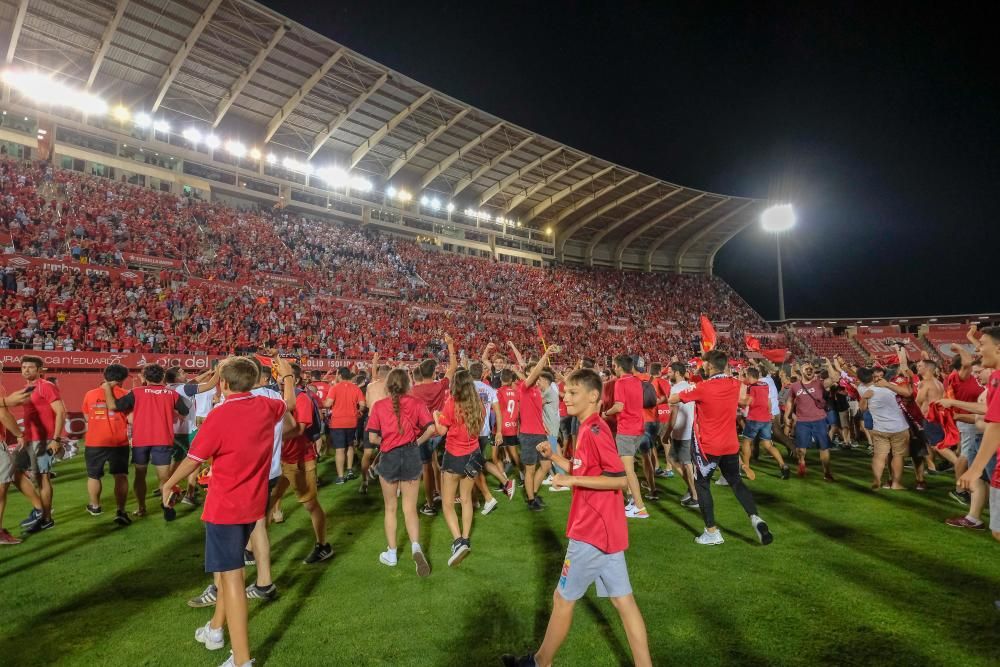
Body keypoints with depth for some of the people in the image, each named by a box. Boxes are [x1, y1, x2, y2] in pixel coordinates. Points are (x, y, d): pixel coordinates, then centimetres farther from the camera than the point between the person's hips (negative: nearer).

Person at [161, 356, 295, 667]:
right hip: (253, 504, 7)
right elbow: (288, 403, 21)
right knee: (228, 567, 25)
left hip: (225, 507, -7)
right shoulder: (266, 407, -3)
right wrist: (287, 375, 39)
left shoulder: (219, 416, -20)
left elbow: (193, 460, -9)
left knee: (231, 575, -4)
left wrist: (167, 485, 10)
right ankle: (216, 629, 42)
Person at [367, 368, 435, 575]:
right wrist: (418, 442, 5)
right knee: (410, 508, 10)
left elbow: (373, 437, -8)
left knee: (390, 508, 17)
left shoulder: (379, 405, -5)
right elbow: (430, 429, -11)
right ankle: (416, 546, -12)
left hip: (389, 457, 0)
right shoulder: (416, 403, -4)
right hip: (411, 455, 1)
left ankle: (391, 554, 26)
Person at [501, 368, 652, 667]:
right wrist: (553, 457, 6)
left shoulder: (594, 430, -20)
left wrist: (573, 480, -22)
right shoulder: (589, 429, 9)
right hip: (606, 528, 9)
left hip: (592, 530, -9)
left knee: (563, 598, 8)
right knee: (622, 599, 13)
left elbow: (621, 479, -24)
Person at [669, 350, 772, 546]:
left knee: (702, 485, 9)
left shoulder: (702, 388, -18)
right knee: (736, 482, 21)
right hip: (731, 445, 5)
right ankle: (755, 518, 4)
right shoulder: (735, 384, -2)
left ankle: (712, 532, 8)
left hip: (708, 446, -5)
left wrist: (687, 393, 13)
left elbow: (672, 400, -7)